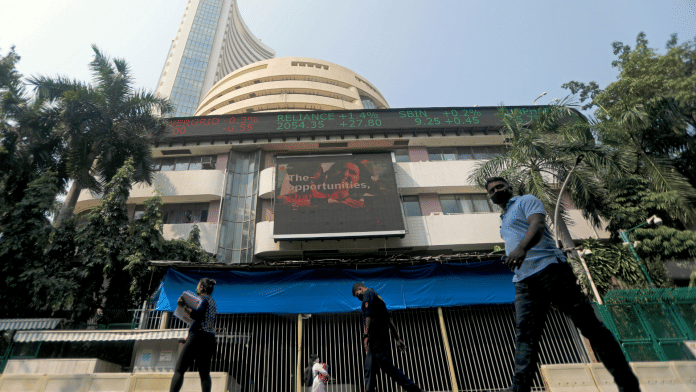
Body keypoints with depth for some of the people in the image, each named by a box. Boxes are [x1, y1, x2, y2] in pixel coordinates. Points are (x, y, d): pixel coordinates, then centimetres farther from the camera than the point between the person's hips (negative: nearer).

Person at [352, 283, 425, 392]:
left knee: (388, 367, -11)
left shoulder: (368, 294, -1)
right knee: (369, 368, 7)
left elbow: (370, 315, -17)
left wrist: (366, 335, -22)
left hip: (376, 335, -10)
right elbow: (389, 320, 23)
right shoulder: (377, 297, 26)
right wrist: (397, 339, 21)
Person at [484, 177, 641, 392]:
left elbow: (537, 224, -16)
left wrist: (521, 248, -35)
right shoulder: (504, 222, 29)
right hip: (523, 282, 7)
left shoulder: (526, 201, 5)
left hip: (549, 268, -6)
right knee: (524, 335, -7)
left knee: (588, 324, -3)